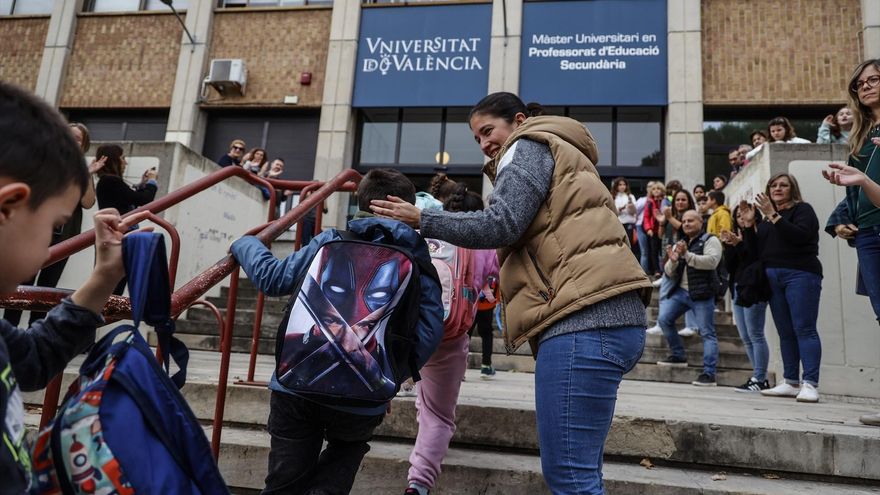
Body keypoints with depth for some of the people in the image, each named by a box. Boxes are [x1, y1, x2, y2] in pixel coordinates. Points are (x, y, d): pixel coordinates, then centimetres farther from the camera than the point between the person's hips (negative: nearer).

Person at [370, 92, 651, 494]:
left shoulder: (530, 146, 5)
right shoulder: (558, 158, 35)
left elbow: (500, 225, -9)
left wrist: (420, 219, 1)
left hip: (585, 317, -11)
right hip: (603, 316, 11)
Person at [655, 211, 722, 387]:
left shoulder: (710, 240, -1)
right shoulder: (679, 244, 19)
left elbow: (712, 261, -20)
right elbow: (670, 273, 15)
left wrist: (687, 255, -23)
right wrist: (673, 260, -6)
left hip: (702, 293, -7)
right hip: (681, 291, 7)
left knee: (707, 333, -5)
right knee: (664, 319, -2)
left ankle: (709, 374, -4)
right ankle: (678, 356, 14)